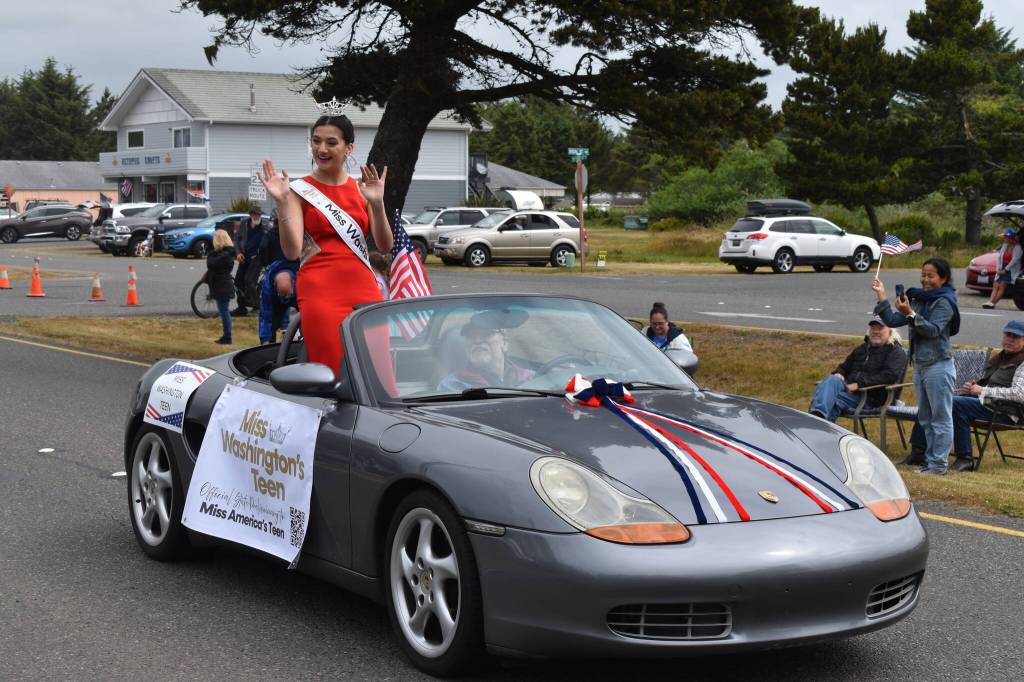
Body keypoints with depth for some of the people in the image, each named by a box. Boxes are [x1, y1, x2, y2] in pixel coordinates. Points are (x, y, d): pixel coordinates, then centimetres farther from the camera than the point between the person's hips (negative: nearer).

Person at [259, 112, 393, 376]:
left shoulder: (362, 187, 11)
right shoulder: (300, 190, 2)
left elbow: (385, 245, 3)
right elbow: (292, 251, -9)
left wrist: (377, 204, -11)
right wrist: (282, 203, -19)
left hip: (364, 290, 4)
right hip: (321, 292, -4)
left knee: (378, 370, -2)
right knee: (331, 373, -8)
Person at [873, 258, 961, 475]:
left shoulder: (944, 302, -10)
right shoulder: (918, 299, 13)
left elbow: (934, 330, -22)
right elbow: (893, 321, 11)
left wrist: (910, 314, -31)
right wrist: (881, 297, 2)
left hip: (938, 365, -9)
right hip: (920, 365, 9)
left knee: (941, 418, -4)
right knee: (926, 418, 14)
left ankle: (938, 465, -3)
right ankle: (930, 461, 21)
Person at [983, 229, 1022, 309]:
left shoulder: (1017, 248, -8)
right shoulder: (1004, 246, 12)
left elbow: (1014, 260, -16)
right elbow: (999, 257, 11)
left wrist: (1005, 270, -19)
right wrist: (998, 269, -1)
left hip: (1011, 270, -7)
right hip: (1002, 270, 7)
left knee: (1002, 285, -20)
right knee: (996, 285, -8)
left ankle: (993, 302, -27)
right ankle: (990, 301, -21)